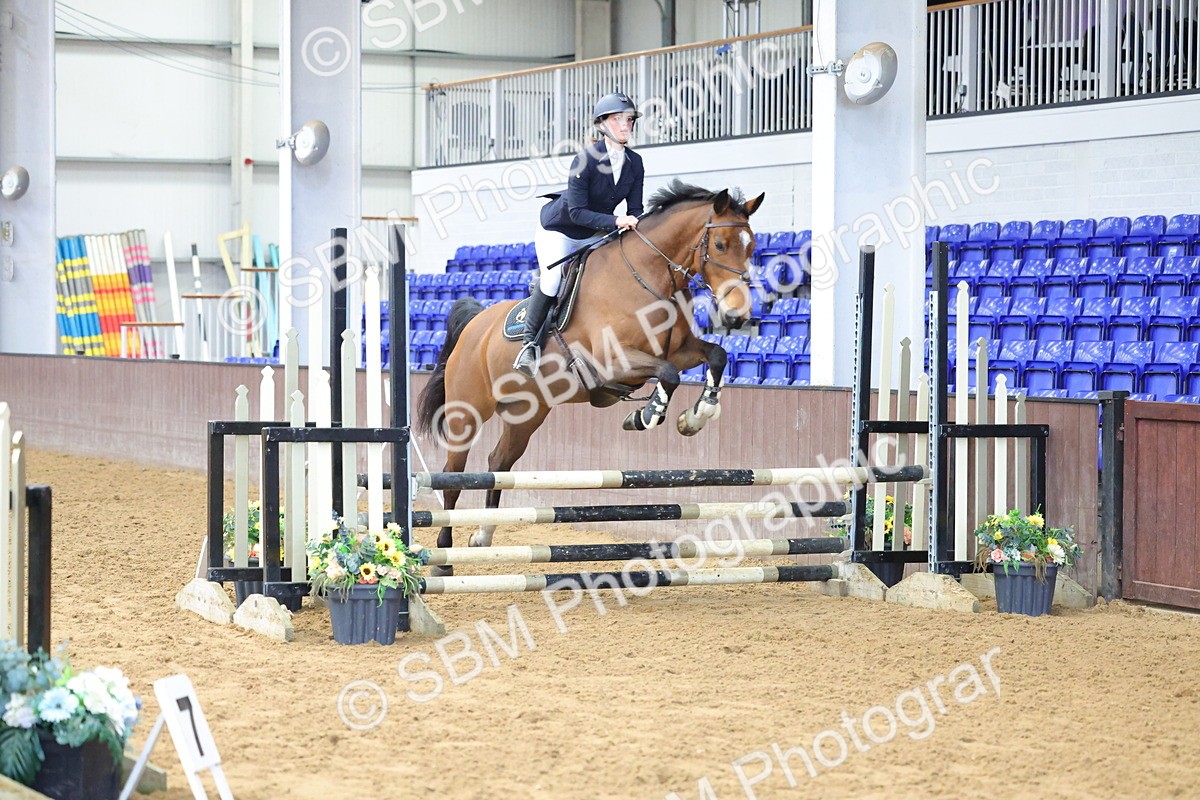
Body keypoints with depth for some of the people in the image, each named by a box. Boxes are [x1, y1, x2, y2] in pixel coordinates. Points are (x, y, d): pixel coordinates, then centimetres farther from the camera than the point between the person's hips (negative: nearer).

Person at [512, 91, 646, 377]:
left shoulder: (635, 163, -9)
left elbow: (635, 209, -3)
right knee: (552, 279, -25)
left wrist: (633, 225, -26)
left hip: (594, 235, 7)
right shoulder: (587, 159, -27)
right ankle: (530, 343, -11)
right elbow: (577, 211, -29)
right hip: (558, 230, -7)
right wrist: (615, 221, -39)